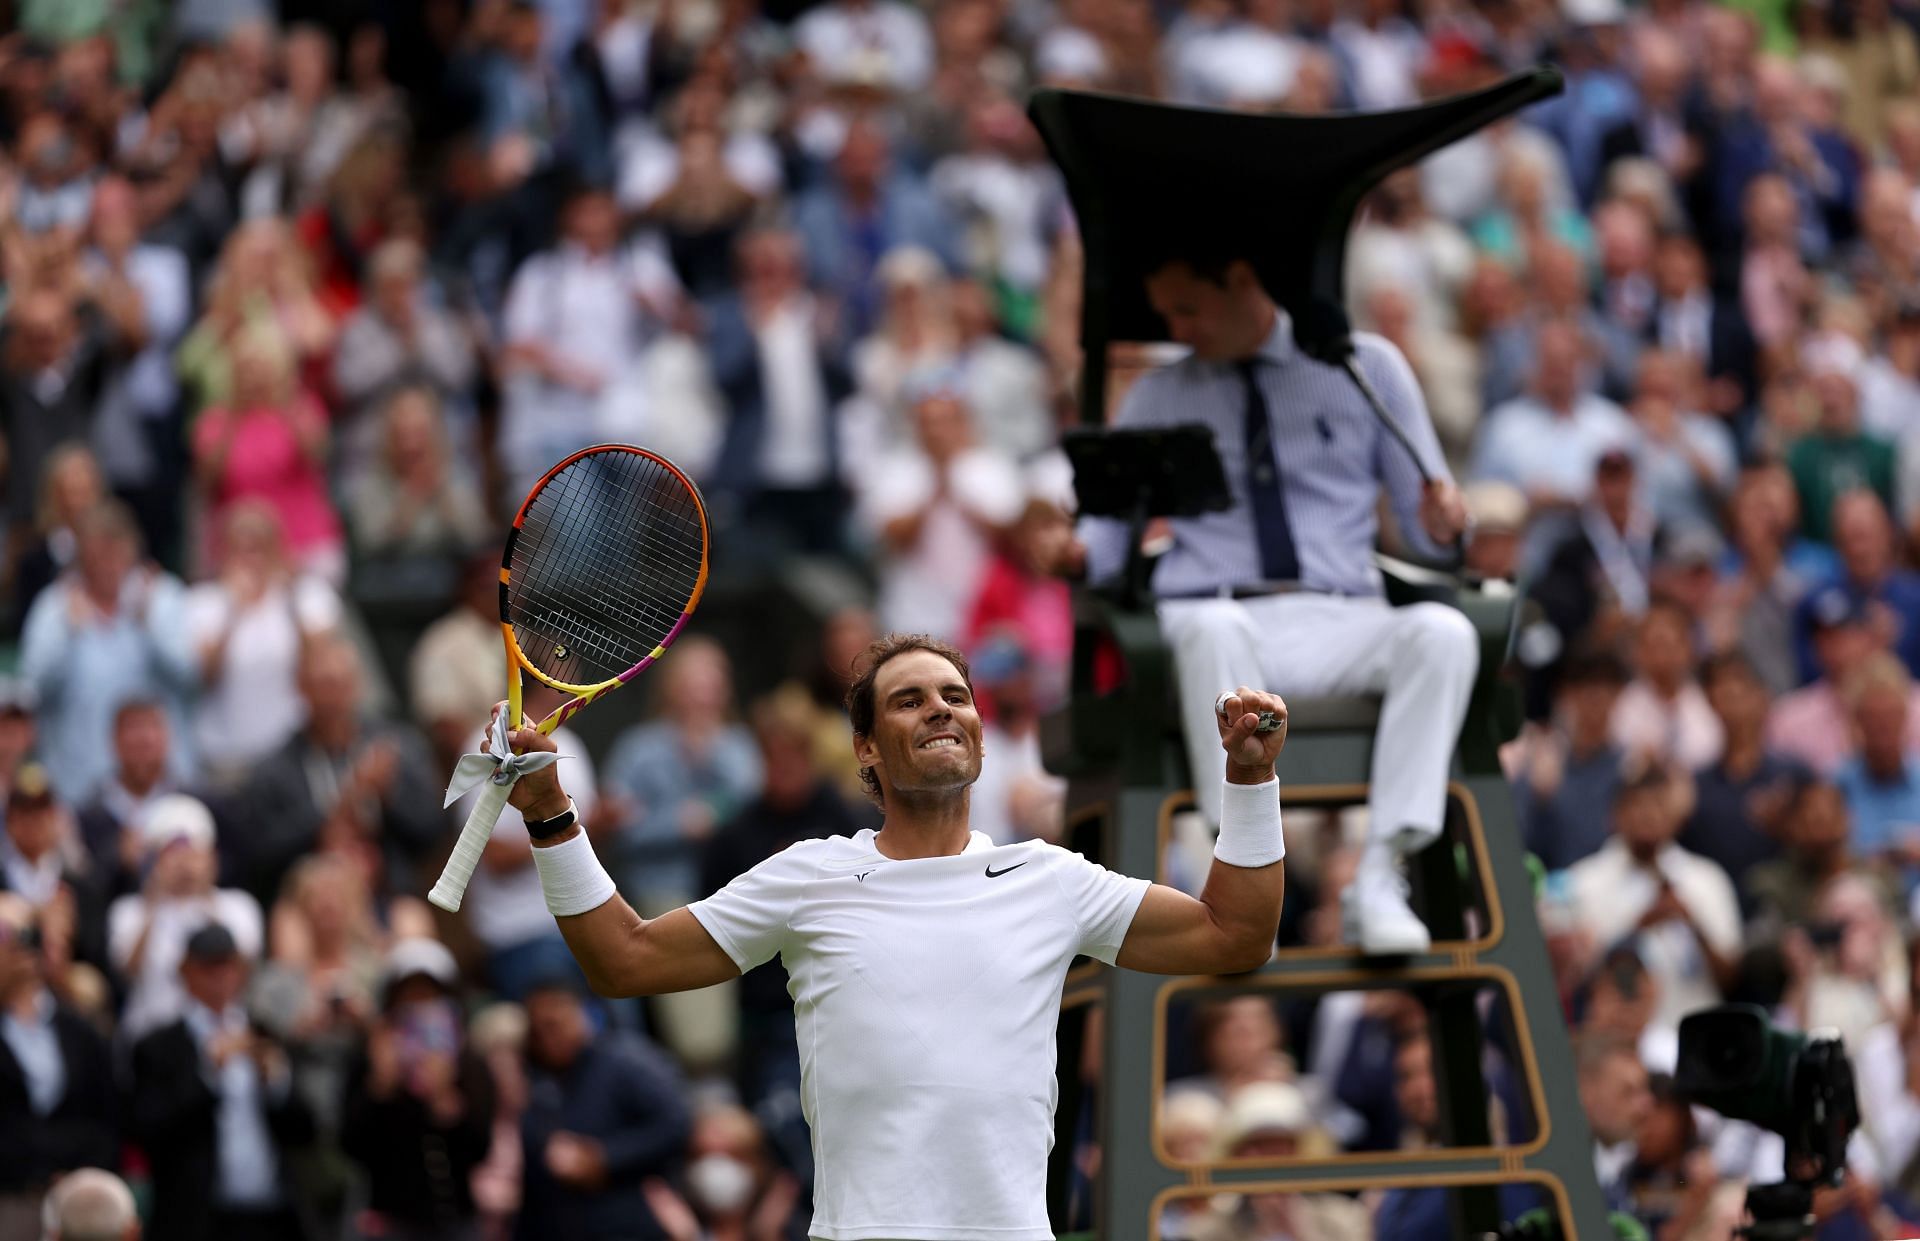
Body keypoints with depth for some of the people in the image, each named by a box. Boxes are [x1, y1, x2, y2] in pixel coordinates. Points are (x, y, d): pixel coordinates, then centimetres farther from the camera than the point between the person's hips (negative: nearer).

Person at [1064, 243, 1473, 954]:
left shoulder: (1366, 368, 16)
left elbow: (1424, 525, 14)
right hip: (1212, 614, 0)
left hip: (1339, 626, 1)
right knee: (1211, 630, -39)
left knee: (1443, 631, -33)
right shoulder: (1158, 399, 21)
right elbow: (1107, 530, 15)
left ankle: (1380, 878, -37)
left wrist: (1441, 519, -10)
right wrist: (1076, 552, -9)